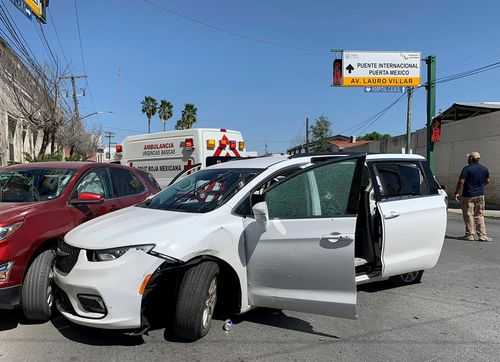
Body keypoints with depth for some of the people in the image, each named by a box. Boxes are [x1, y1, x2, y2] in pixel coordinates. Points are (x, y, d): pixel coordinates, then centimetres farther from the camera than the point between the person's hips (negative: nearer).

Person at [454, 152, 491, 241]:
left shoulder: (467, 169, -14)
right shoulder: (484, 169, 6)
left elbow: (461, 182, -18)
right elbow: (487, 181, 16)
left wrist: (457, 193, -11)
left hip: (468, 195, -5)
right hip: (480, 195, 6)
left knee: (469, 215, 3)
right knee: (479, 215, 11)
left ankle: (470, 235, 8)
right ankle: (482, 235, 9)